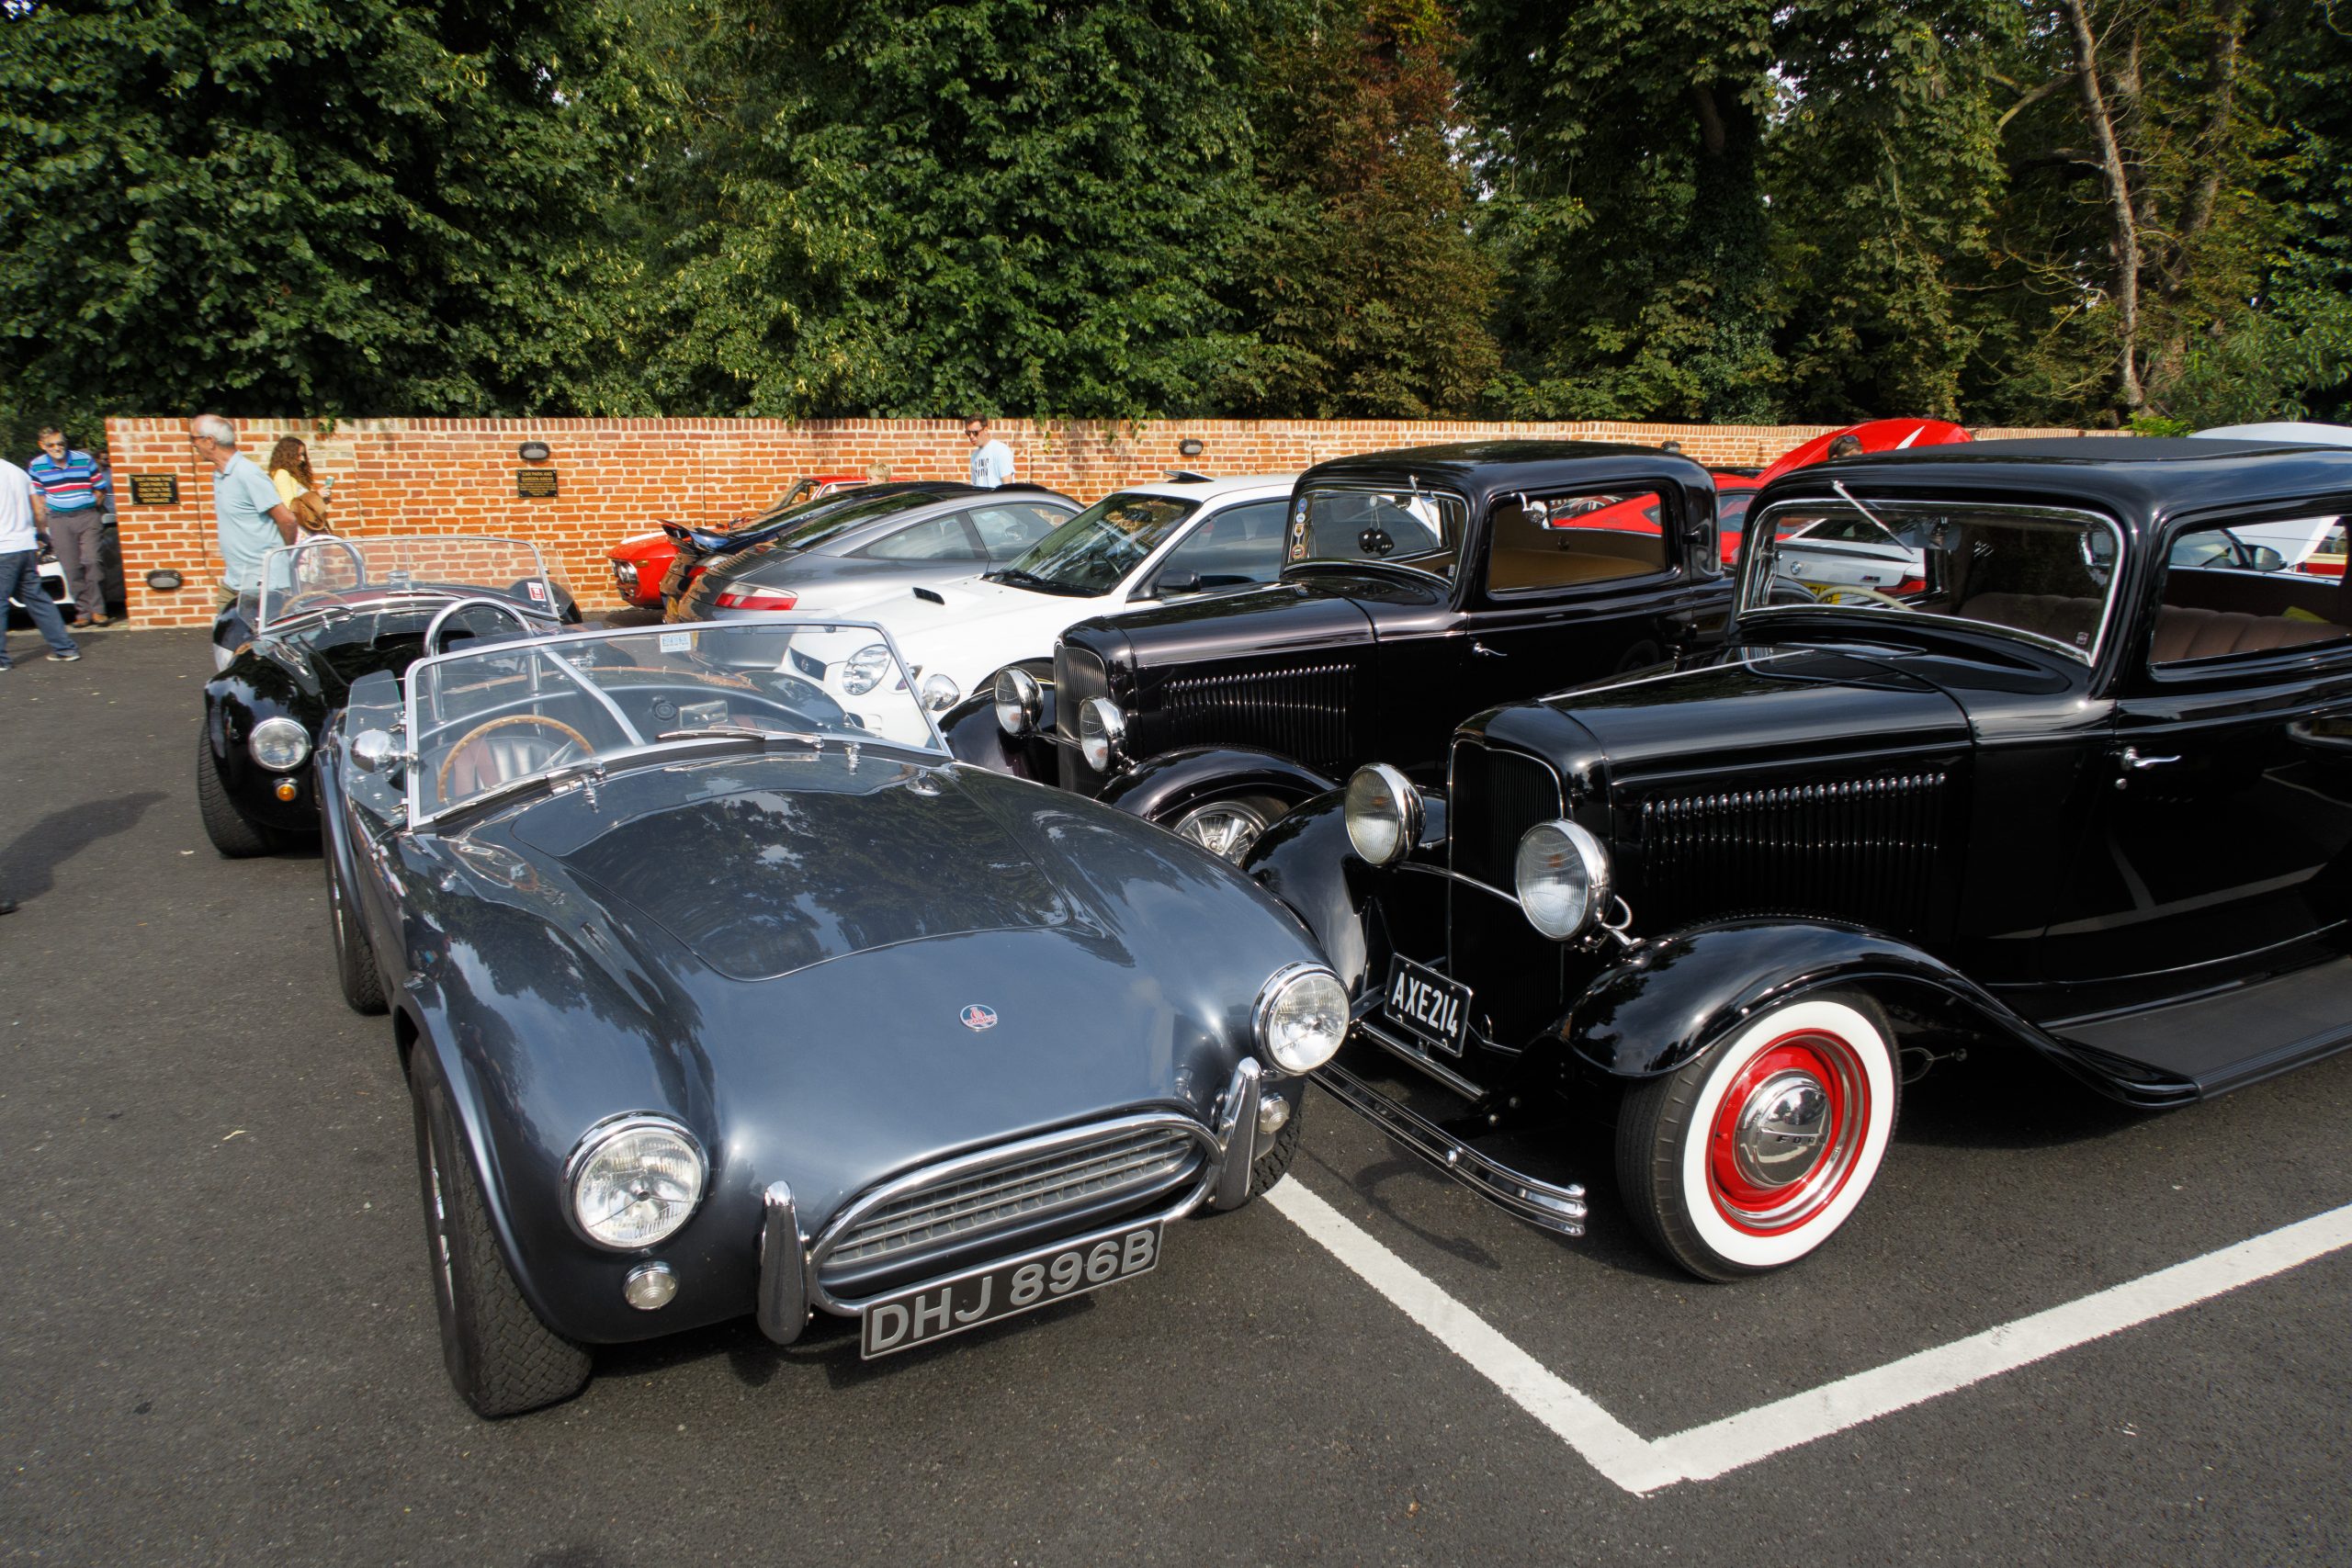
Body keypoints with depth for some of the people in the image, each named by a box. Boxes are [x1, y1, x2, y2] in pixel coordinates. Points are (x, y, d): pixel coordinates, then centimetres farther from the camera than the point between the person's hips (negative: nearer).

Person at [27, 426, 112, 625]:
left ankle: (97, 609, -8)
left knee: (92, 562, -12)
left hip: (88, 517, -1)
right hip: (59, 521, 1)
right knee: (72, 568, -2)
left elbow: (101, 489, 10)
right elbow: (37, 496, 10)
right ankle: (84, 611, 2)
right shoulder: (36, 466, 5)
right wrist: (43, 522, 3)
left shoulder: (85, 460, 3)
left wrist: (93, 508, 3)